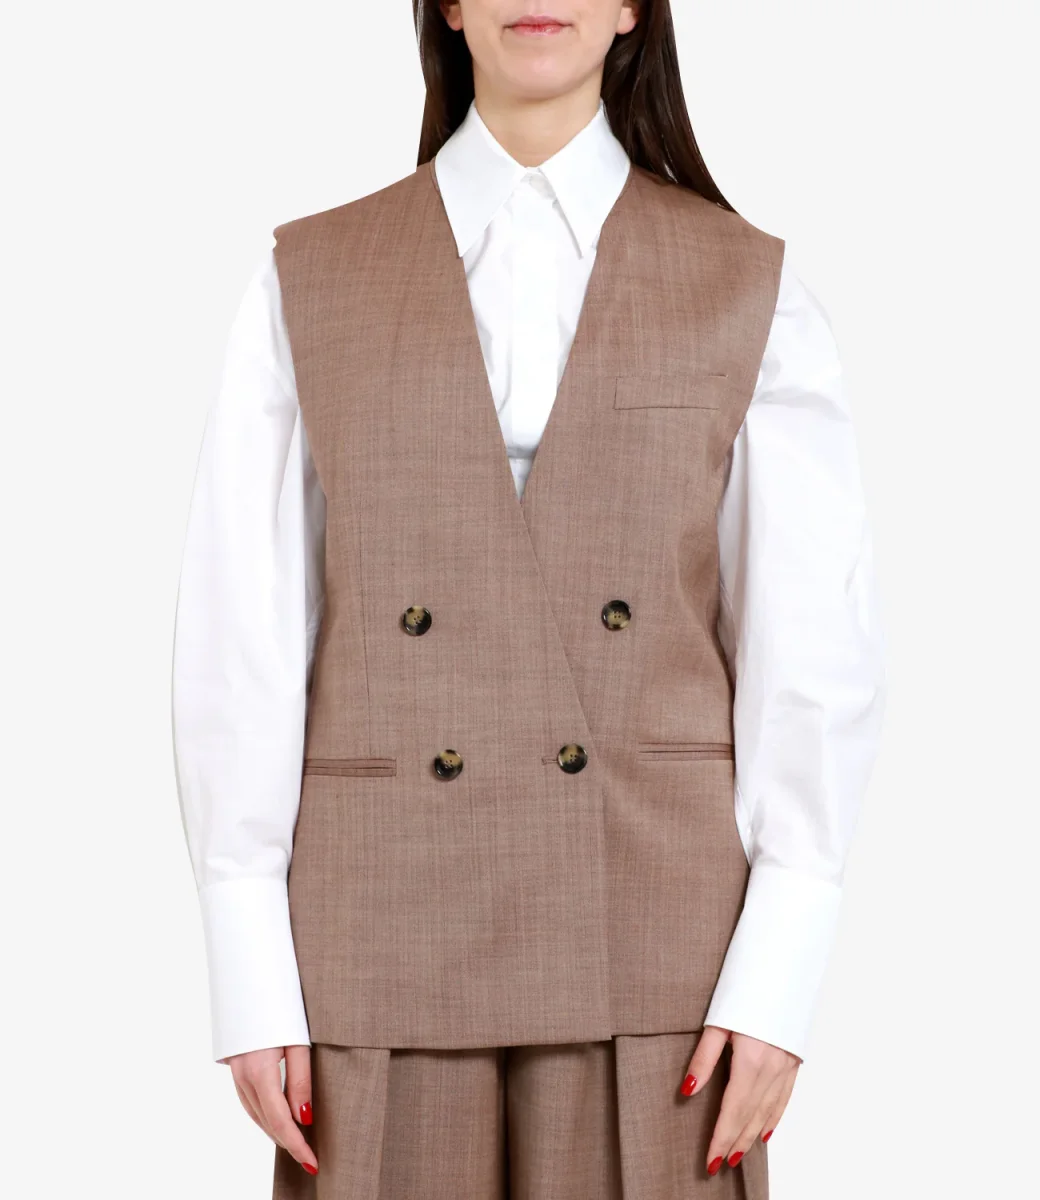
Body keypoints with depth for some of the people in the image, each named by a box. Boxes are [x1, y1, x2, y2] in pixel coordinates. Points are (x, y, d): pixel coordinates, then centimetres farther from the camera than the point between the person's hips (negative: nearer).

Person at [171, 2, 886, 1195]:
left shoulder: (748, 290, 4)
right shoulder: (308, 281, 5)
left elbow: (817, 651, 1)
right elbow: (237, 645, 1)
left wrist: (777, 979, -7)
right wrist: (251, 982, -4)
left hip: (651, 951, 0)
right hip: (385, 944, 1)